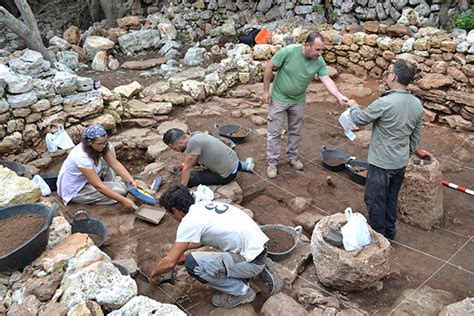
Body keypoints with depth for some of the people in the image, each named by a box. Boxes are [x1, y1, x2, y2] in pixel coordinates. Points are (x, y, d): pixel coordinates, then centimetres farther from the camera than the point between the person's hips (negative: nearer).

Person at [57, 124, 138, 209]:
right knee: (120, 189, -20)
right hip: (74, 191, -8)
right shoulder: (81, 157, -36)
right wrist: (123, 200, -34)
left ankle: (111, 183, 4)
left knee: (110, 148, -2)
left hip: (85, 180, 8)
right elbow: (99, 186, -34)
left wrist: (132, 181, -27)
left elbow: (115, 164, -15)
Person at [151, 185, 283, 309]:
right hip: (260, 248, 9)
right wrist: (181, 248, 37)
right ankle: (262, 270, 17)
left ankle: (241, 292, 2)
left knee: (193, 263, -14)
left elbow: (169, 262, -10)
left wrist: (154, 273, 10)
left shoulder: (189, 221, -13)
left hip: (252, 261, -9)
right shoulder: (205, 205, 11)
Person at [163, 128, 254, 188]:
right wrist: (186, 164, 10)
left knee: (189, 179, -11)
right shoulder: (195, 135, 0)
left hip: (228, 174, -9)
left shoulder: (193, 142, -26)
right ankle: (243, 165, 33)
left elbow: (187, 168, -18)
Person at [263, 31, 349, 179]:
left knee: (295, 131, 17)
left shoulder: (319, 62, -15)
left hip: (298, 101, 4)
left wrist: (340, 97, -33)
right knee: (274, 132, 4)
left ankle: (292, 157, 37)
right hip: (279, 98, -4)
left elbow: (327, 80, -17)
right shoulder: (288, 51, -26)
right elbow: (269, 67, -18)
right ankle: (272, 162, 18)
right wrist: (265, 91, -13)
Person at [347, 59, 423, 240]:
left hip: (381, 162, -7)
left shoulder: (384, 103, -26)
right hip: (401, 162, 7)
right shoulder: (417, 104, -2)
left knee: (375, 199, 9)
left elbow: (360, 119, -11)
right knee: (392, 198, 21)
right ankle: (389, 232, 36)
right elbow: (416, 135, 9)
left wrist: (353, 106, 9)